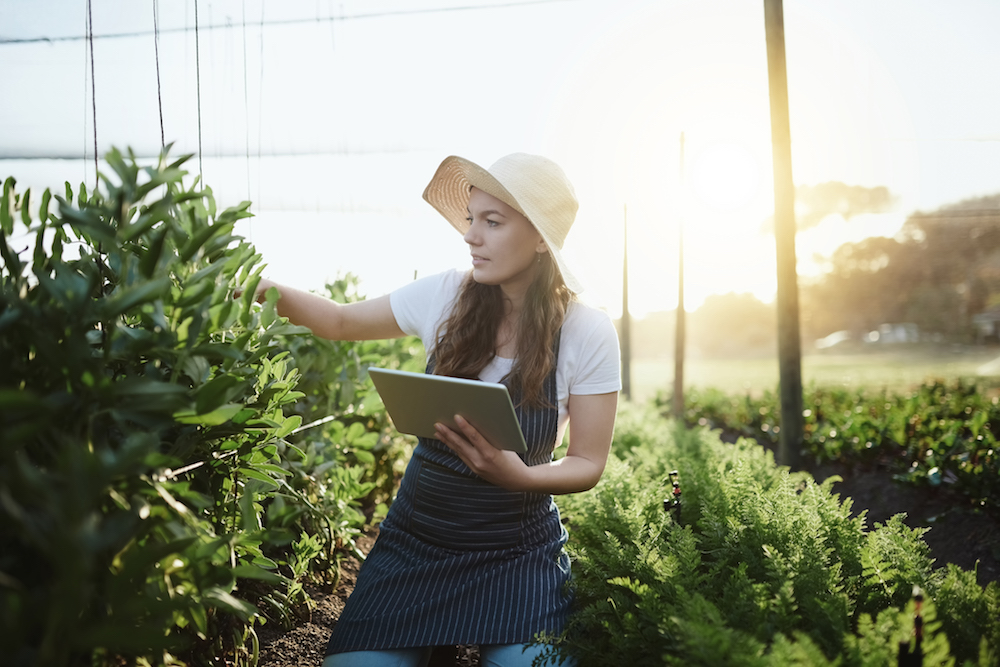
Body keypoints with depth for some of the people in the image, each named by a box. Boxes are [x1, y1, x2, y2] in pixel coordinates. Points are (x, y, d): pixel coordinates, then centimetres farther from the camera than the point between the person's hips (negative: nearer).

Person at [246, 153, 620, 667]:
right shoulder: (445, 295, -6)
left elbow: (588, 464, -6)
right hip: (415, 541, 2)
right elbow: (343, 323, 9)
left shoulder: (588, 334, -11)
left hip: (518, 552, -1)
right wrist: (274, 293, -9)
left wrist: (520, 476, -26)